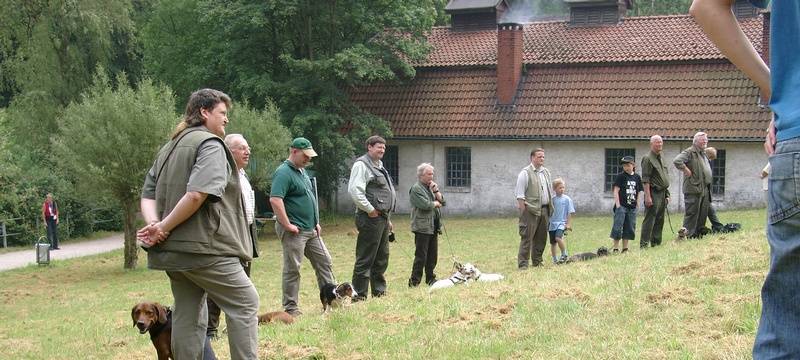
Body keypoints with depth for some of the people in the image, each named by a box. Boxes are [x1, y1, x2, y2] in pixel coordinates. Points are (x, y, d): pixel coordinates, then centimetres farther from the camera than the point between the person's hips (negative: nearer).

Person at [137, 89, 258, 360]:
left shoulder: (170, 148, 19)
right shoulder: (209, 144, -9)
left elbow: (148, 195, 11)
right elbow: (197, 195, -23)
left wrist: (154, 224, -6)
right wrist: (164, 228, -15)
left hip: (172, 250, 9)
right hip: (204, 246, -9)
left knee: (187, 315, 11)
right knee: (244, 302, 1)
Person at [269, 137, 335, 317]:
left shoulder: (302, 171, 16)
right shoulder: (284, 172, -15)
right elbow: (275, 200, -26)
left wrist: (316, 222, 20)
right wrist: (287, 225, -23)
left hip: (311, 230, 10)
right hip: (294, 232, -10)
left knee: (324, 261, 12)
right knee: (292, 268, -2)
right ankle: (290, 308, 4)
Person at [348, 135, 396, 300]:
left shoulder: (380, 166, 20)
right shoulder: (361, 165, -10)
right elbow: (354, 190, -22)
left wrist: (388, 218, 24)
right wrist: (370, 209, -18)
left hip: (382, 218, 10)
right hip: (371, 219, -10)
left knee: (382, 258, 15)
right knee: (365, 259, -8)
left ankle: (379, 291, 24)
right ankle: (359, 295, -5)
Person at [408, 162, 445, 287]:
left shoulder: (430, 187, 20)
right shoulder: (416, 188, -8)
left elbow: (442, 201, 15)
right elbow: (425, 205, -19)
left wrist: (436, 191, 0)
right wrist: (436, 203, -1)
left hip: (433, 227, 8)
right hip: (422, 227, -8)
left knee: (433, 255, 10)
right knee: (421, 256, -9)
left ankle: (430, 279, 19)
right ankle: (414, 281, -5)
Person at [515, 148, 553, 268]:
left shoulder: (546, 172, 15)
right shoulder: (525, 173, -7)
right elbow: (520, 195, -9)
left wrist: (550, 208, 15)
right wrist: (523, 211, -15)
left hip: (544, 209, 7)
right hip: (531, 210, -7)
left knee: (541, 237, 11)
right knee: (527, 238, -7)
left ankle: (537, 261, 21)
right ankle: (522, 263, -5)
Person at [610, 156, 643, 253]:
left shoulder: (637, 177, 8)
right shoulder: (621, 176, -5)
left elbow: (638, 192, 15)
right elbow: (616, 190, -8)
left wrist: (637, 202, 7)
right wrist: (618, 205, -13)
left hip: (632, 207, 5)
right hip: (621, 206, -5)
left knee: (629, 228, 8)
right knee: (618, 227, -7)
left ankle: (625, 249, 16)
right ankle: (615, 248, -3)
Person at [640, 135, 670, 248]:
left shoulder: (661, 159, 19)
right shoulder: (648, 159, -8)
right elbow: (645, 180, -14)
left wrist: (667, 195, 19)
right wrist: (647, 196, -20)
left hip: (662, 193, 9)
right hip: (653, 193, -9)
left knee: (659, 221, 10)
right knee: (649, 220, -10)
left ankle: (656, 242, 16)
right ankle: (644, 244, -10)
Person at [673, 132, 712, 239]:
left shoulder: (703, 154, 21)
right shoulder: (689, 152, -8)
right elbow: (677, 161, -24)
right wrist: (686, 170, -17)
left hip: (705, 189, 9)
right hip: (693, 189, -9)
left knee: (703, 214, 11)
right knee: (692, 213, -8)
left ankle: (699, 233, 18)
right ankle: (688, 235, -7)